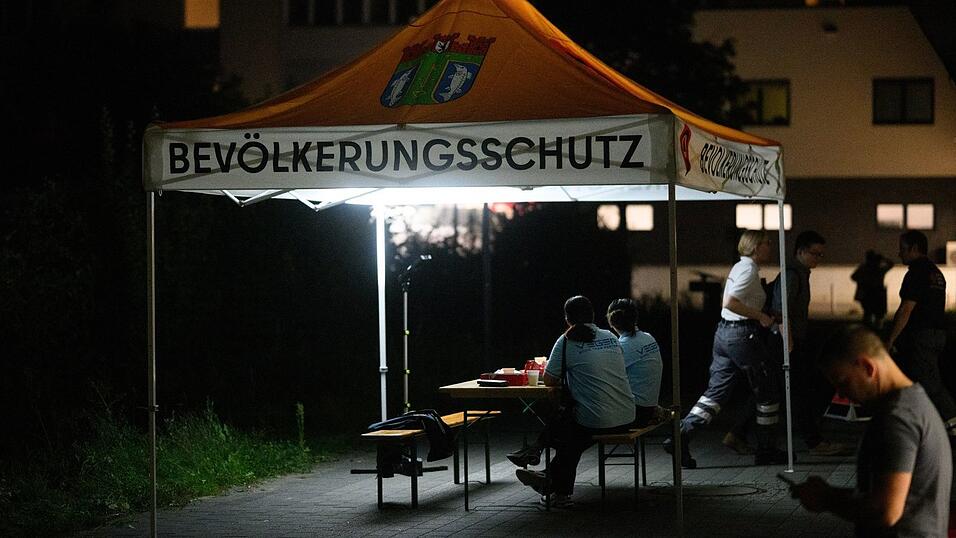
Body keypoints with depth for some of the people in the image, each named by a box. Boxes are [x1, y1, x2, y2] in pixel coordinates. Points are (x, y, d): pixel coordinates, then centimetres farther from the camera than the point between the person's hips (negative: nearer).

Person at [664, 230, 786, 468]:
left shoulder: (739, 268, 17)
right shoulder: (749, 270, -13)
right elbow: (730, 303, -24)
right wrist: (760, 316, -18)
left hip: (724, 332, 9)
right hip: (743, 334, -9)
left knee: (715, 392, 6)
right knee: (766, 392, 6)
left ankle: (681, 437, -7)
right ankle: (766, 450, 13)